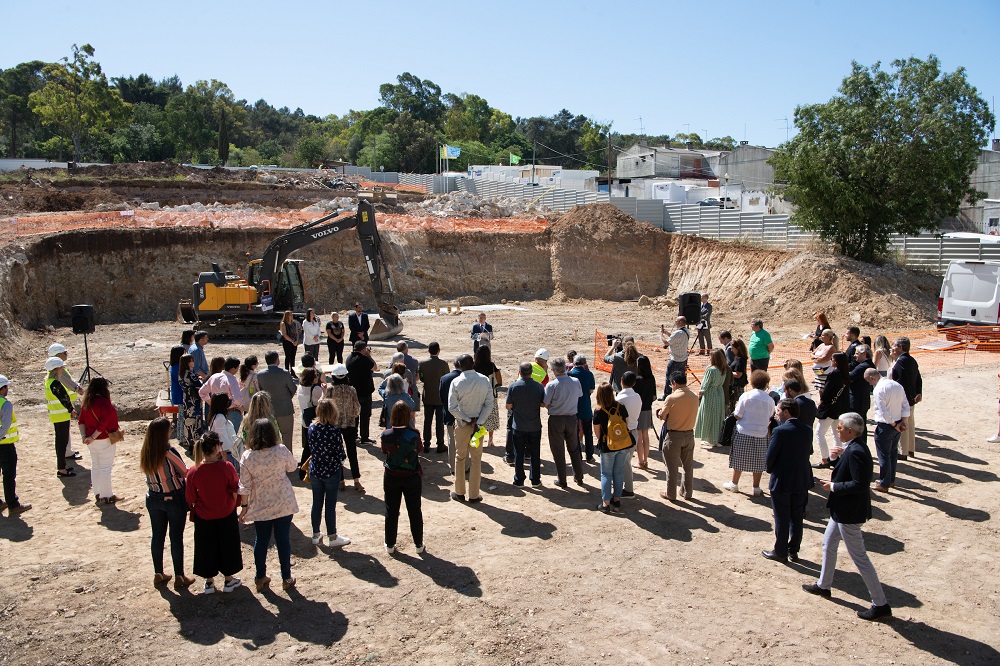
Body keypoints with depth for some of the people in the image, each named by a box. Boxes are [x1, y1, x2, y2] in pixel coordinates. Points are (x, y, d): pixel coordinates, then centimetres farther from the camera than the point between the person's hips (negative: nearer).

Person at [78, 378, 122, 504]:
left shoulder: (86, 402, 6)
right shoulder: (104, 402, -20)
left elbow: (81, 421, 8)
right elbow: (103, 423, -25)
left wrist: (84, 436, 2)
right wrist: (93, 437, -17)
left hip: (92, 441, 8)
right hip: (104, 440, -8)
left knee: (95, 466, 17)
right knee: (105, 468, 1)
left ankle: (98, 494, 27)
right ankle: (106, 496, 7)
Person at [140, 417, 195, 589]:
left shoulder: (144, 453, -7)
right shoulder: (169, 452, -24)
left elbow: (148, 477, 4)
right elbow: (185, 472, -13)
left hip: (153, 499, 5)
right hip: (174, 499, -5)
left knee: (157, 536, 17)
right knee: (176, 537, 6)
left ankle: (158, 574, 29)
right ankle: (179, 577, 16)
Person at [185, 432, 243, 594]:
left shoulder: (194, 471, -16)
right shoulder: (227, 467, -21)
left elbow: (190, 498, -5)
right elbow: (235, 491, -9)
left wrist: (194, 511, 14)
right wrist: (232, 506, 11)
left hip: (204, 518, 1)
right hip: (226, 515, -1)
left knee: (207, 548, 17)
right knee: (227, 546, 17)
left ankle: (209, 581, 30)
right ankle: (229, 580, 30)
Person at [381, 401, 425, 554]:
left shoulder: (386, 435, -15)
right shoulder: (414, 434, -19)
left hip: (391, 477, 1)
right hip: (412, 477, -1)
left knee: (391, 512, 14)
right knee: (415, 511, 13)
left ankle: (390, 545, 25)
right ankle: (419, 544, 24)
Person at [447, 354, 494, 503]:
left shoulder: (457, 382, -13)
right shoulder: (484, 380, -6)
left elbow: (452, 407, -15)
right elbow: (489, 404, -8)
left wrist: (468, 420, -12)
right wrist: (477, 422, -11)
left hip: (461, 423, -1)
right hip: (479, 423, 1)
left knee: (460, 458, 14)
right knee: (476, 459, 10)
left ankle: (459, 493, 21)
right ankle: (474, 495, 15)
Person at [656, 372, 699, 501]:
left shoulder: (671, 398, -17)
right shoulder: (694, 397, -2)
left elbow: (662, 416, -10)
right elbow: (693, 415, 9)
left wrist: (660, 412, 13)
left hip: (673, 436, -5)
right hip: (689, 434, 5)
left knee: (672, 467, 7)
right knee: (688, 466, 17)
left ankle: (671, 494, 16)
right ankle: (688, 493, 26)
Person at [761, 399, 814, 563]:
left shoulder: (780, 431, -20)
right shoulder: (807, 430, -2)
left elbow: (770, 457, -16)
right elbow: (809, 452, 6)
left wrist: (769, 469, 4)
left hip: (782, 481, -5)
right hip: (802, 481, 5)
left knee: (781, 519, 7)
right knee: (797, 518, 16)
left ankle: (780, 552, 17)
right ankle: (794, 551, 25)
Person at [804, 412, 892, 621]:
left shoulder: (855, 452, -27)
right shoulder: (855, 448, 4)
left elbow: (859, 484, -30)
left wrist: (834, 487, -20)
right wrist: (844, 455, 6)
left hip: (849, 512, -11)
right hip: (842, 509, 11)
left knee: (859, 557, -1)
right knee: (828, 544, 24)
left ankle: (880, 604, 10)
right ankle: (824, 585, 41)